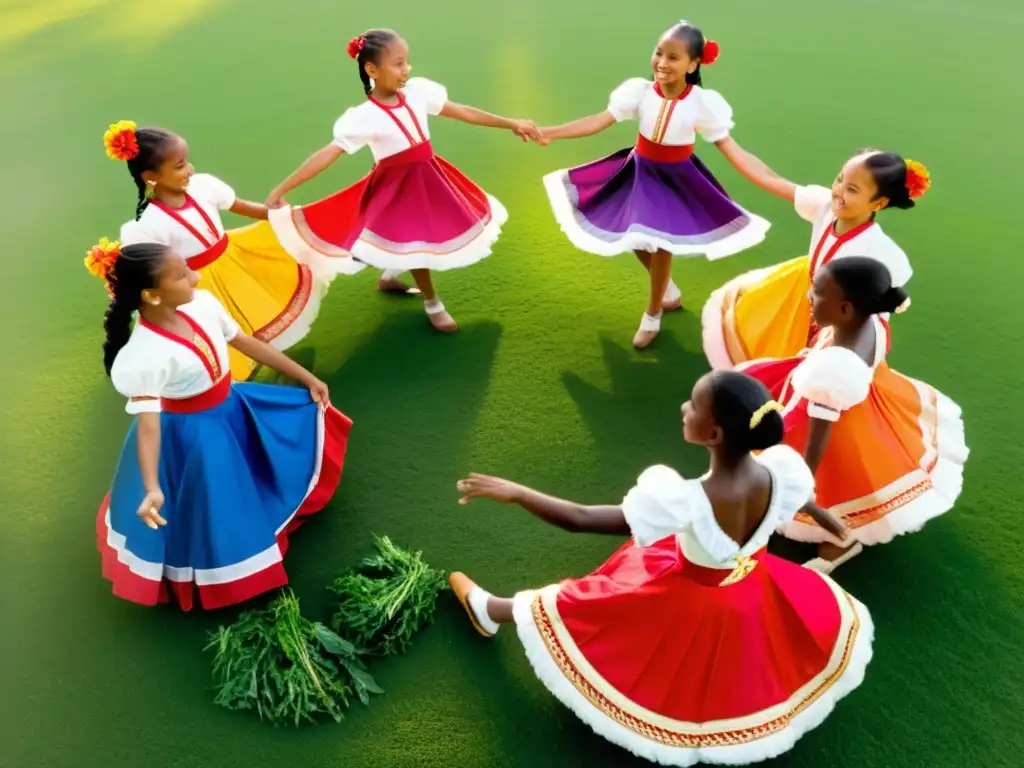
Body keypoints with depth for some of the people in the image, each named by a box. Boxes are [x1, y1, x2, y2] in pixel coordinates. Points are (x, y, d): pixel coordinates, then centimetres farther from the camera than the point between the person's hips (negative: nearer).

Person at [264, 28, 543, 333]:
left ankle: (391, 273, 45)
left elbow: (463, 112, 1)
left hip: (429, 178, 6)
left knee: (421, 242, 18)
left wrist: (511, 123, 5)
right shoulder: (364, 117, -21)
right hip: (397, 188, -6)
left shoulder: (418, 91, -7)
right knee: (416, 244, 5)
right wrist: (282, 188, -30)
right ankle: (432, 304, 30)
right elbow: (328, 154, -25)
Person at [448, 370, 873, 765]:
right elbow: (805, 500, 2)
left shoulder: (686, 500, -41)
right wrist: (833, 526, 26)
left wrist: (515, 492, -25)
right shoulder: (781, 468, -24)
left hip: (691, 606, -2)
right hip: (752, 596, 3)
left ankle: (491, 611, 39)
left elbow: (581, 519, -36)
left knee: (568, 609, 18)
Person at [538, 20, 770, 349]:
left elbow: (728, 146, -11)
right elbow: (599, 121, -19)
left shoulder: (703, 102, -18)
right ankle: (669, 291, 41)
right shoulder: (640, 90, -15)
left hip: (677, 178, -3)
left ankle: (652, 315, 23)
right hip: (641, 171, 3)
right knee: (635, 241, 12)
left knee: (660, 243, 0)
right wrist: (550, 132, -28)